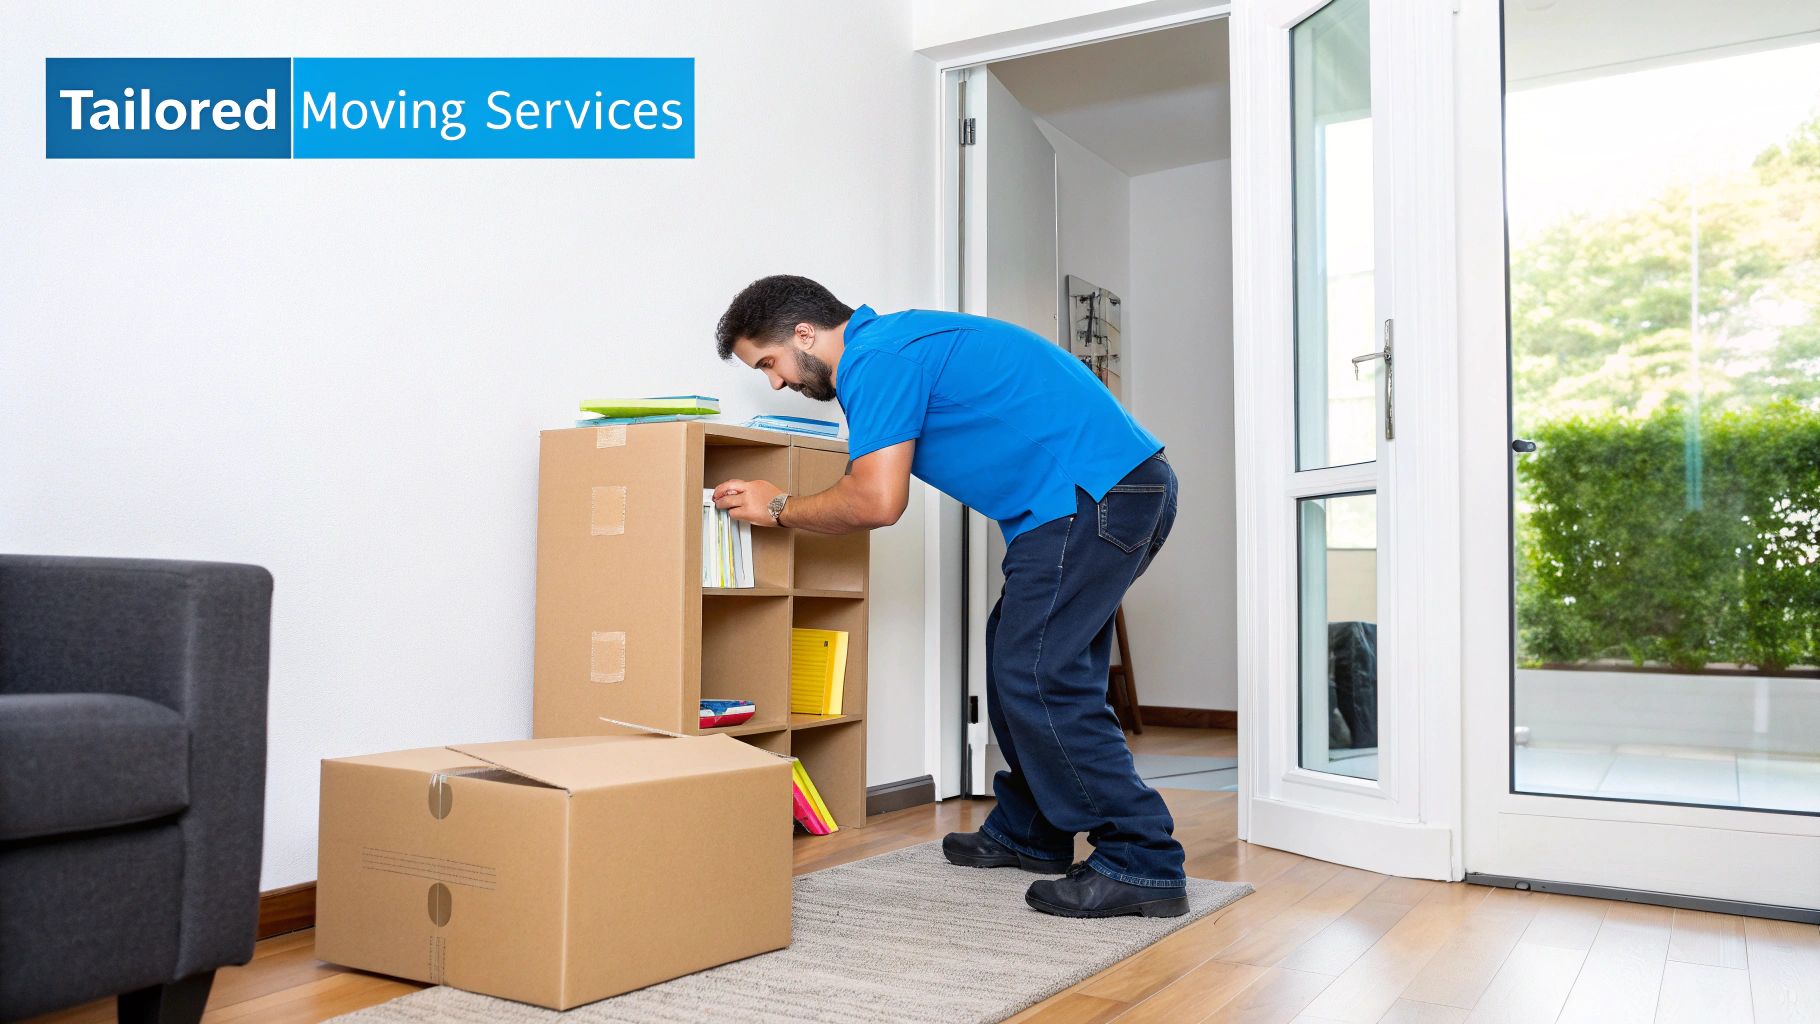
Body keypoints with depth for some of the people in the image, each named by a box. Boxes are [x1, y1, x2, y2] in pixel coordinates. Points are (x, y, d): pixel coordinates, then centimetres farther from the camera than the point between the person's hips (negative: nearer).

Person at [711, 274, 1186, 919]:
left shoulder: (877, 358, -12)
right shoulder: (899, 340, 20)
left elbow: (877, 502, -18)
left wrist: (778, 508, -3)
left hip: (1091, 495, -11)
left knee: (1037, 678, -9)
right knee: (1023, 664, 16)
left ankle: (1140, 865, -2)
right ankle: (1028, 834, 28)